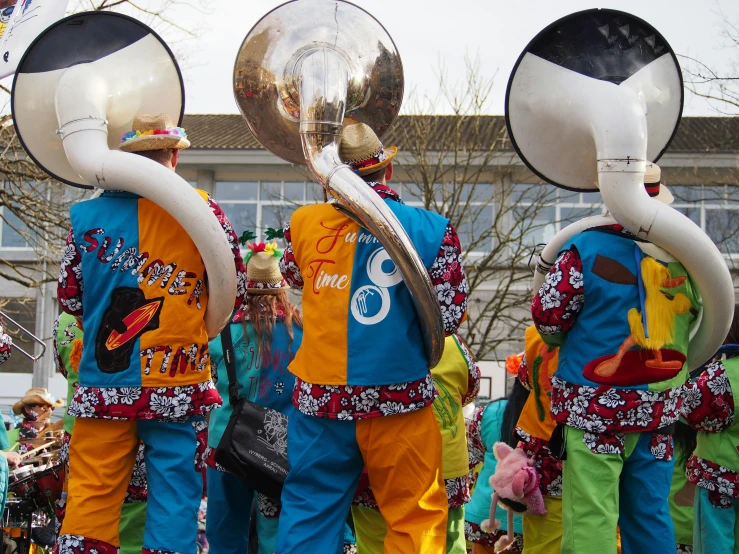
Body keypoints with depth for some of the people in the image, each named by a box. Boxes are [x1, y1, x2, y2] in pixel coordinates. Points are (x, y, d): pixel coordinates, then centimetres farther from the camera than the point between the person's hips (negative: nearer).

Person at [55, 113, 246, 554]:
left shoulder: (87, 215, 1)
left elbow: (69, 296, 6)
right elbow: (235, 289, -1)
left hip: (104, 382, 2)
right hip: (177, 382, -2)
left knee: (91, 493, 5)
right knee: (174, 485, 5)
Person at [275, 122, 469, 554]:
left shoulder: (305, 223, -2)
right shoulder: (431, 229, -7)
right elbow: (449, 316, -4)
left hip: (320, 399, 2)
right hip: (399, 400, -2)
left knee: (309, 516, 12)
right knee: (415, 517, 6)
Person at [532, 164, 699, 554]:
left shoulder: (589, 248, -12)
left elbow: (549, 316, -6)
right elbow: (698, 324, 16)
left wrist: (562, 342, 16)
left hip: (598, 405, -5)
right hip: (661, 405, 5)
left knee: (591, 516, -4)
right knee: (651, 513, 14)